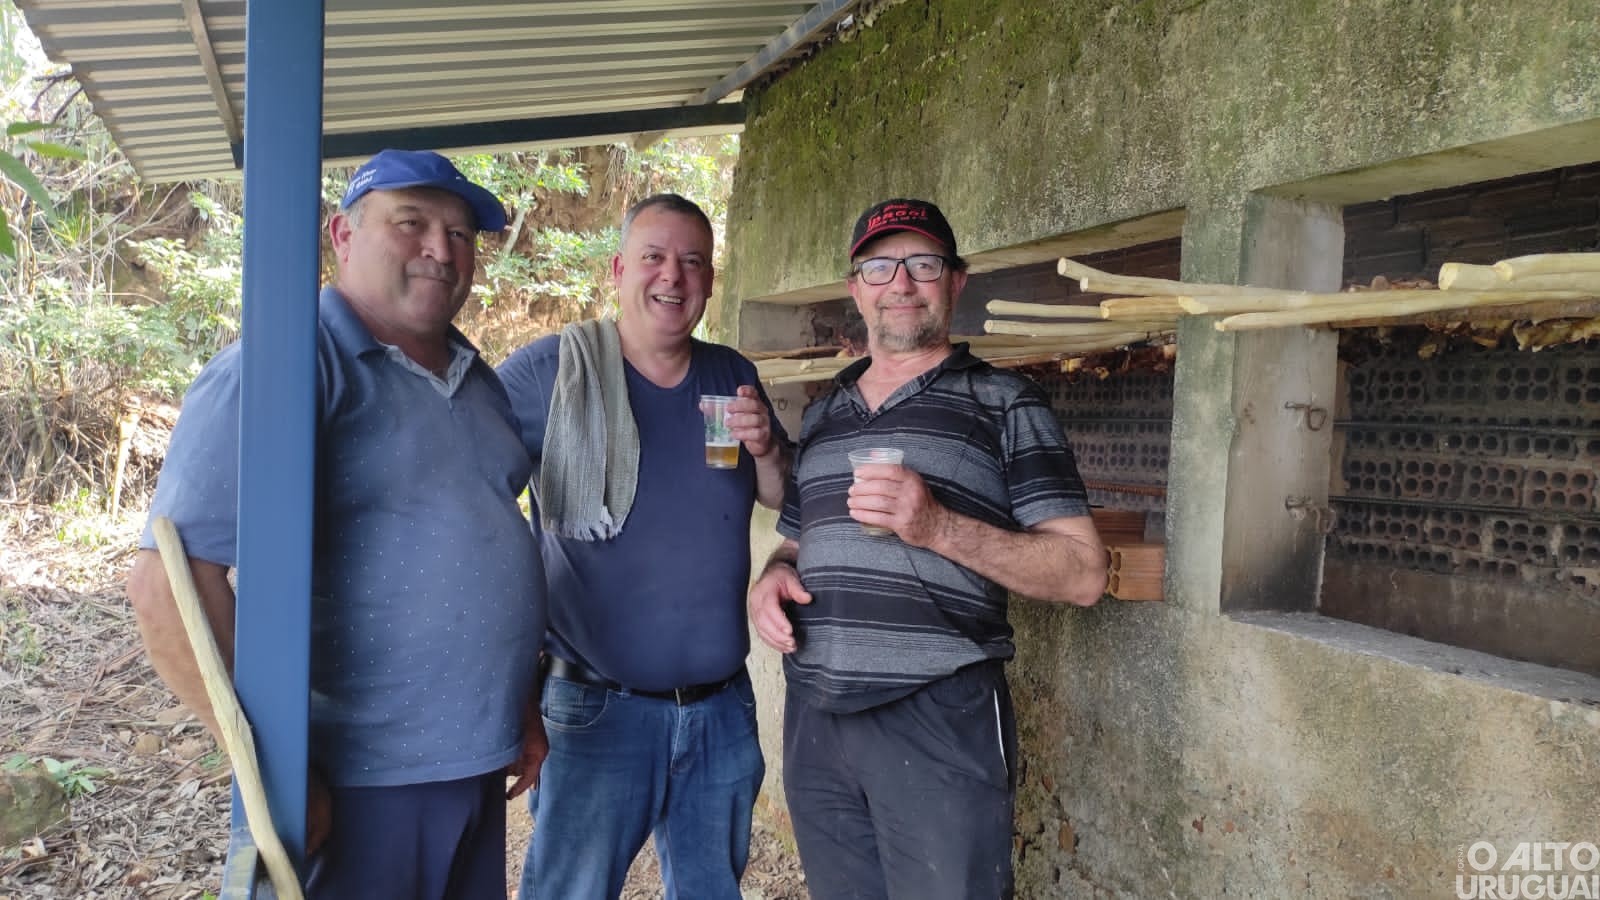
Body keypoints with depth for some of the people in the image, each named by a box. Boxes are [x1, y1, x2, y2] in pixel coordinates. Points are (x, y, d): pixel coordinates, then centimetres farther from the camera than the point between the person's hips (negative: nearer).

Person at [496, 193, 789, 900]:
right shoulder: (553, 369, -8)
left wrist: (766, 449, -10)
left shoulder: (732, 376, 6)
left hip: (721, 709, 5)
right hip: (598, 710, -4)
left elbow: (785, 501, 12)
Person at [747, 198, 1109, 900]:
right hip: (813, 716, 5)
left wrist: (938, 527, -20)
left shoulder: (1003, 403, -1)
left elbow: (1083, 573, -7)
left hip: (941, 718, -5)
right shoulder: (822, 414, 15)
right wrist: (772, 576, 0)